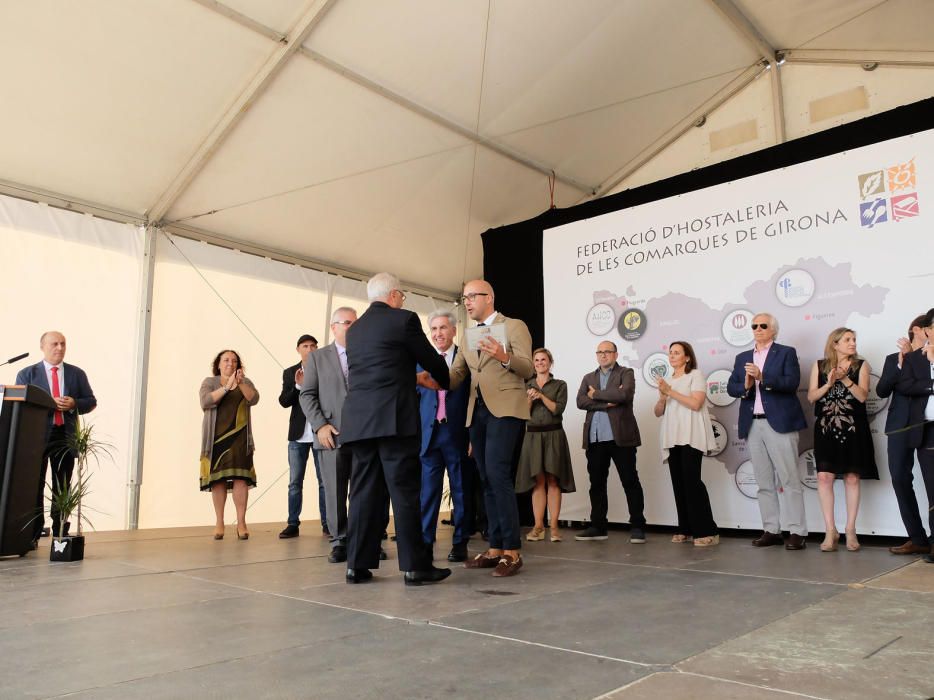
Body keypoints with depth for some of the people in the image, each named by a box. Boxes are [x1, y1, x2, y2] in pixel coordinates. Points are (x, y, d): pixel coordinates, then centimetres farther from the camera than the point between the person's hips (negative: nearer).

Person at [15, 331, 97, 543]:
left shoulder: (77, 373, 12)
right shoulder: (27, 374, 6)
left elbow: (91, 401, 9)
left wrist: (74, 404, -11)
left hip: (66, 435, 2)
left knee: (62, 488, 7)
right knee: (34, 486, 2)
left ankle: (61, 534, 13)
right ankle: (32, 535, 10)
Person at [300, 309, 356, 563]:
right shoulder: (317, 357, 12)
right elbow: (306, 395, 6)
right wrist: (320, 425, -7)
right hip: (331, 435, 0)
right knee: (334, 492, 1)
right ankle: (339, 542, 11)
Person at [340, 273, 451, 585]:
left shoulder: (354, 329, 18)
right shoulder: (404, 319, -1)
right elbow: (432, 360, 5)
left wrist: (414, 379, 36)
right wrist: (446, 383, 27)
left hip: (358, 419, 6)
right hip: (394, 418, -6)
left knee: (364, 490, 8)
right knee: (405, 490, -3)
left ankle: (358, 564, 10)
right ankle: (415, 565, 1)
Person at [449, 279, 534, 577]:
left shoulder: (514, 326, 2)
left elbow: (528, 369, -9)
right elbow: (454, 377, 11)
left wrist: (504, 357, -28)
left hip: (505, 408, -7)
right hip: (477, 412, 7)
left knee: (498, 474, -17)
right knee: (487, 480, 7)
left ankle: (512, 551, -11)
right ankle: (495, 548, 13)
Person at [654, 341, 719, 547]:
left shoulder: (695, 375, 3)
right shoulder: (669, 380, 21)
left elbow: (696, 403, -12)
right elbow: (658, 412, 16)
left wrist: (671, 392, -10)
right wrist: (663, 396, -4)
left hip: (690, 437, -6)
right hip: (672, 438, 6)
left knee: (692, 480, -13)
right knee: (678, 482, 2)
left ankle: (707, 532, -10)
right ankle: (686, 530, 7)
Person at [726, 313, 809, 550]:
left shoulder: (786, 353, 4)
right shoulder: (742, 358, 17)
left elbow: (792, 382, -11)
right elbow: (731, 387, 8)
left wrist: (762, 377, -22)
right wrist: (745, 386, -12)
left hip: (779, 423, -5)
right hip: (752, 426, 5)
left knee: (789, 480, -4)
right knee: (764, 482, 8)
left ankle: (797, 532, 0)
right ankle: (771, 530, 14)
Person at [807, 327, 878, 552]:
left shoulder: (861, 365, 5)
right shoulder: (819, 365, 7)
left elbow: (862, 396, -6)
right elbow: (811, 396, 1)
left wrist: (845, 379, -17)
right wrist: (829, 384, -13)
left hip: (853, 429, 0)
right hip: (826, 429, 0)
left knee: (852, 478, 2)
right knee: (824, 476, -7)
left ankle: (850, 531, 12)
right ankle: (830, 531, 1)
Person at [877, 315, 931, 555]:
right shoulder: (894, 359, 15)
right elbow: (882, 391, 3)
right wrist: (901, 364, -5)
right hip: (901, 425, 2)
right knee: (900, 479, -1)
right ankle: (917, 539, 7)